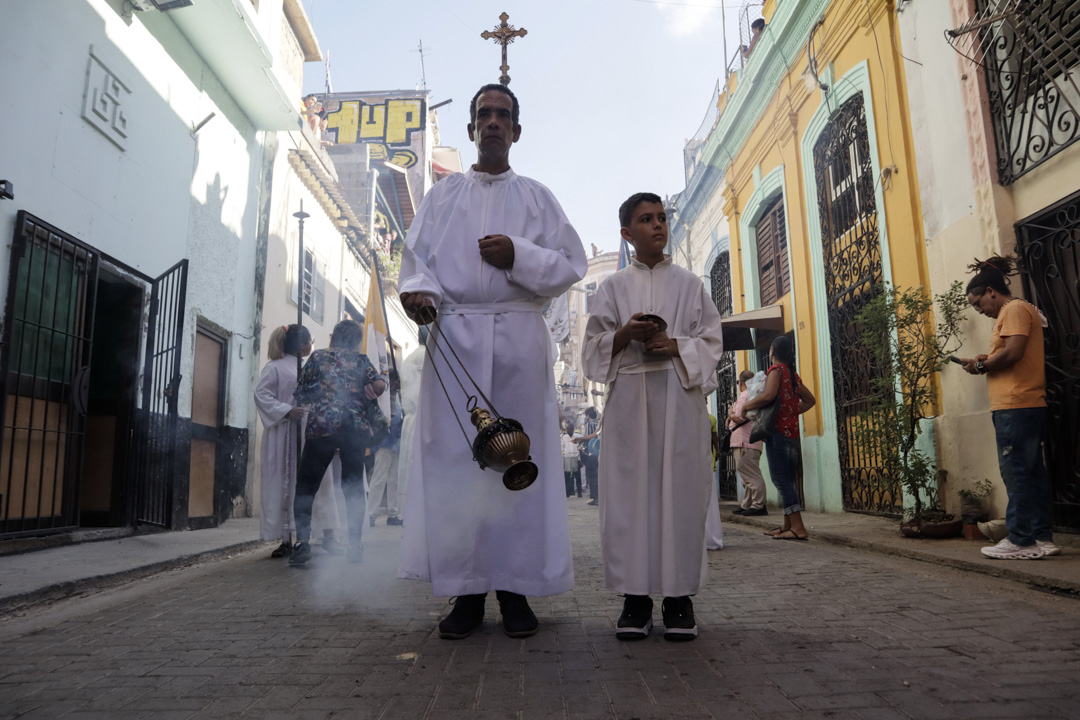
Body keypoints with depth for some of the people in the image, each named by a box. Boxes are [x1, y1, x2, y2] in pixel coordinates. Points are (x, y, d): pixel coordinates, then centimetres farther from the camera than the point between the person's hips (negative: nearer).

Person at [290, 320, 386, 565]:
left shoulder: (318, 357, 9)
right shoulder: (361, 360, 10)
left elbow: (299, 394, 10)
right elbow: (379, 385, -1)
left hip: (321, 426, -1)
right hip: (356, 428, 1)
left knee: (306, 486, 5)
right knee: (353, 487, 10)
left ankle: (302, 541, -9)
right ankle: (355, 545, 7)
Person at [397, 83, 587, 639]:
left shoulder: (536, 196, 17)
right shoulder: (442, 195, 20)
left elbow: (572, 264, 9)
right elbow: (416, 256, 11)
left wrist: (517, 255, -8)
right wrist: (418, 289, -11)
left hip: (519, 335, 0)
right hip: (455, 335, 1)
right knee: (454, 457, -5)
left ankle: (515, 588, 5)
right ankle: (467, 590, 3)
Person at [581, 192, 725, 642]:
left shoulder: (688, 284, 14)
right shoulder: (613, 287, 14)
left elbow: (712, 342, 8)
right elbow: (594, 347, 8)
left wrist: (674, 345, -10)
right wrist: (626, 334, -11)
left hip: (679, 395, 0)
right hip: (629, 397, 0)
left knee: (679, 489, -3)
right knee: (629, 491, -3)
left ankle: (679, 596, 6)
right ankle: (635, 596, 5)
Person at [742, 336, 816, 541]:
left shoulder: (776, 369, -7)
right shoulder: (793, 374, 19)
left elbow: (768, 395, -23)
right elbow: (810, 400, 26)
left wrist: (747, 405, -10)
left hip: (778, 430, -9)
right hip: (792, 432, 9)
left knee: (780, 479, -10)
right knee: (787, 479, 12)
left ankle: (798, 528, -15)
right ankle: (788, 525, 15)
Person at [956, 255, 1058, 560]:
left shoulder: (1015, 309, -7)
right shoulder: (1025, 310, 25)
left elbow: (1013, 352, -19)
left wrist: (980, 365, -5)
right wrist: (988, 361, 12)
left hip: (1015, 406, -11)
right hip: (1030, 406, 11)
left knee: (1016, 473, -8)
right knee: (1032, 473, 11)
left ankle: (1020, 540, -5)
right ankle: (1042, 538, 15)